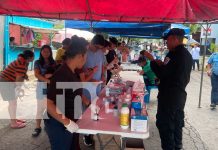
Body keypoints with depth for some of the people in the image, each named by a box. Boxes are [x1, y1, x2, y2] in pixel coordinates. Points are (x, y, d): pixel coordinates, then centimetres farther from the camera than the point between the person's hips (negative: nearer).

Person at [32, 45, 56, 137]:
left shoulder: (53, 62, 9)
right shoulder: (38, 62, 1)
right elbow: (37, 74, -12)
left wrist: (51, 75, -18)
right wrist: (48, 80, -25)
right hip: (42, 87, -2)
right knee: (40, 108, 1)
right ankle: (38, 127, 11)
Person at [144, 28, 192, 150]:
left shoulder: (175, 54, -20)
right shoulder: (187, 54, 10)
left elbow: (161, 74, -21)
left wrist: (152, 60, -9)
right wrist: (163, 65, 8)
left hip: (169, 96, -10)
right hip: (180, 94, 10)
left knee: (165, 125, 1)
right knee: (177, 124, 19)